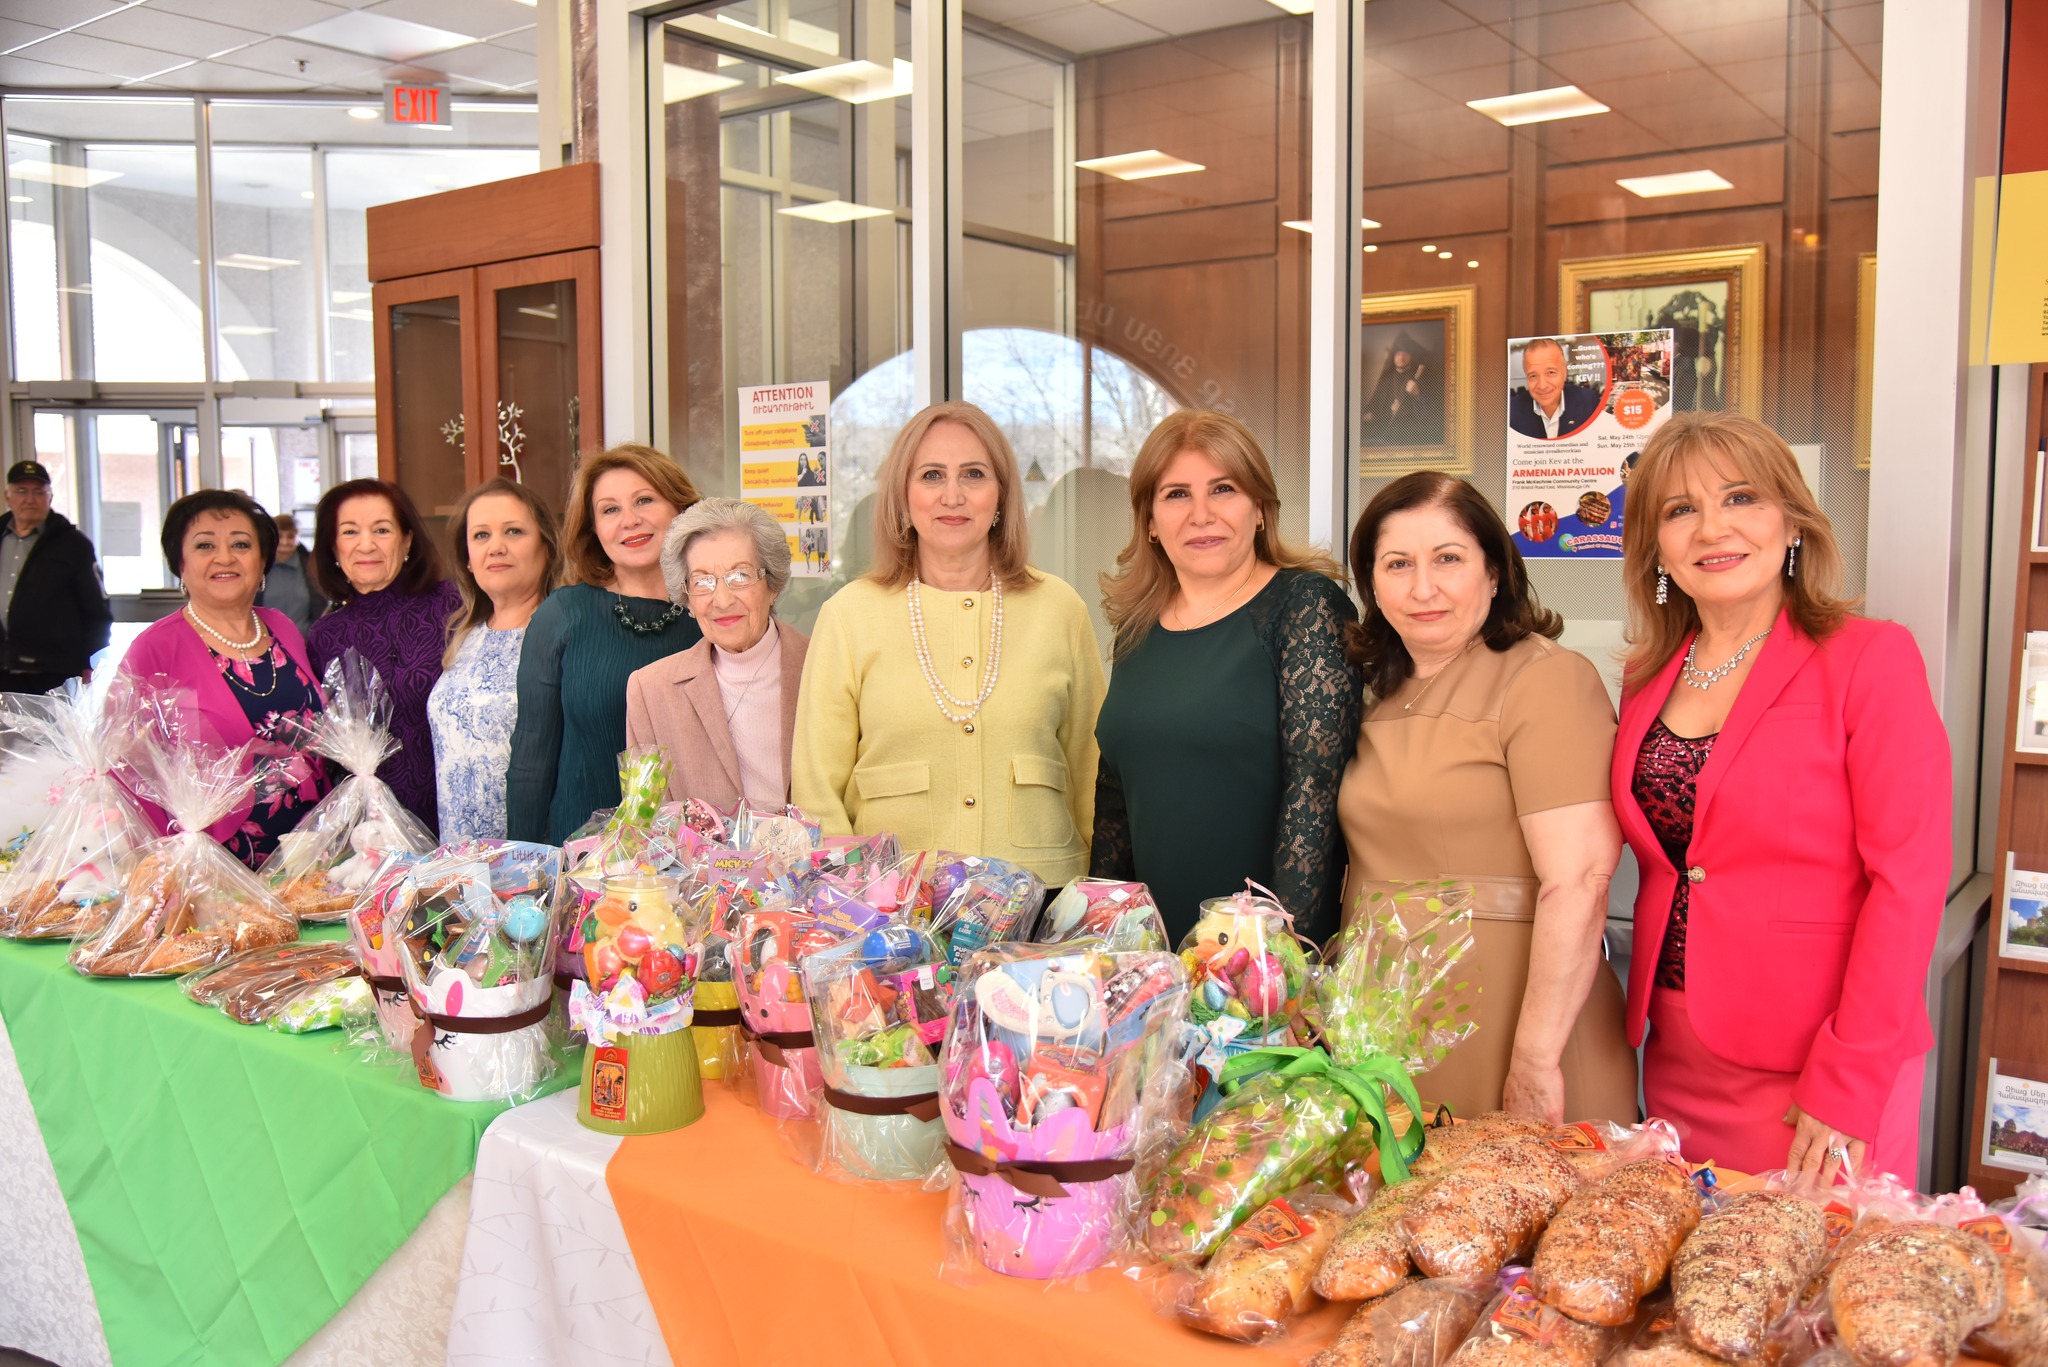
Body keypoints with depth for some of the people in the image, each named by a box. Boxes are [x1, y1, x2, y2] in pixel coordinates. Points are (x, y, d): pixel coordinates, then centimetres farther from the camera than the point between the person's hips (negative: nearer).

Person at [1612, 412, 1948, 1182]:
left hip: (1814, 1069, -5)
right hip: (1676, 1056, 5)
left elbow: (1908, 879, -13)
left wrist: (1849, 1081, -17)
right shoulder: (1647, 677, 7)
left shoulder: (1869, 659, -9)